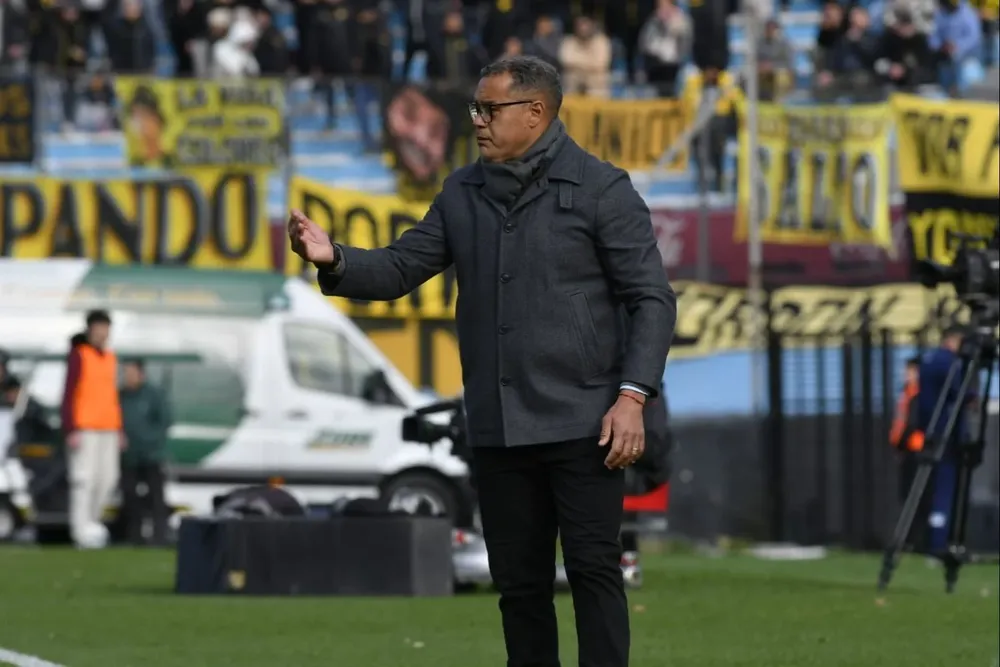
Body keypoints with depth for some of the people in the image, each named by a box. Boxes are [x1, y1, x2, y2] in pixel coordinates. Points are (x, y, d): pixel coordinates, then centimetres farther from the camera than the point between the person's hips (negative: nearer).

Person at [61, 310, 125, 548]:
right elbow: (68, 395, -8)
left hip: (108, 429, 7)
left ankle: (92, 519, 20)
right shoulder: (79, 356, -5)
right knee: (85, 477, -9)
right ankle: (81, 528, -7)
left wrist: (119, 430, 18)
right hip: (84, 429, -7)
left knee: (109, 478, 5)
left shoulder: (110, 358, 16)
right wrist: (71, 430, -15)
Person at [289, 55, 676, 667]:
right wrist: (334, 259, -12)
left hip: (581, 422, -5)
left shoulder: (601, 189, -4)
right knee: (519, 580, 9)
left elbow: (652, 298, -6)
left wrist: (633, 396, -16)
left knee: (594, 569, -5)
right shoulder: (462, 193, 11)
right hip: (497, 429, 5)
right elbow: (400, 268, 8)